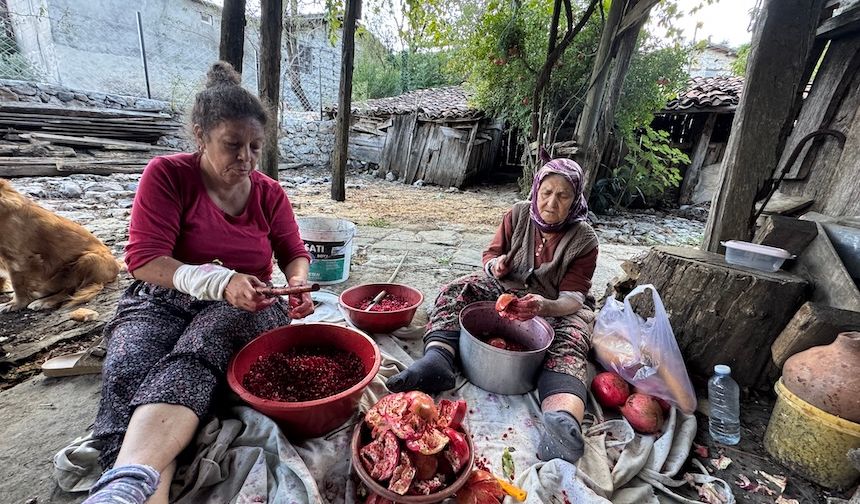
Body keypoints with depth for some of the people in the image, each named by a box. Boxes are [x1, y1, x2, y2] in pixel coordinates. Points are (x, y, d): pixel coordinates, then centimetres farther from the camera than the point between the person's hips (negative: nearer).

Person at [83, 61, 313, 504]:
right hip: (162, 300, 0)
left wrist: (297, 284, -14)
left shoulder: (269, 193, 6)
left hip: (241, 306, 0)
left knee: (191, 359, -32)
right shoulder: (167, 174, -2)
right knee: (128, 375, -30)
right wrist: (220, 281, -27)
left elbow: (294, 254, 11)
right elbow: (144, 260, -10)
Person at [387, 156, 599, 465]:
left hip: (558, 308, -2)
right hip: (507, 289, 2)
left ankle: (563, 421, -60)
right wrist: (496, 265, -22)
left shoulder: (584, 240, -12)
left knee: (567, 347, -34)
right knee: (456, 290, -22)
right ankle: (436, 360, -43)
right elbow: (491, 255, 4)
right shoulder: (518, 215, -4)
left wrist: (544, 306, -41)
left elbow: (573, 298, -17)